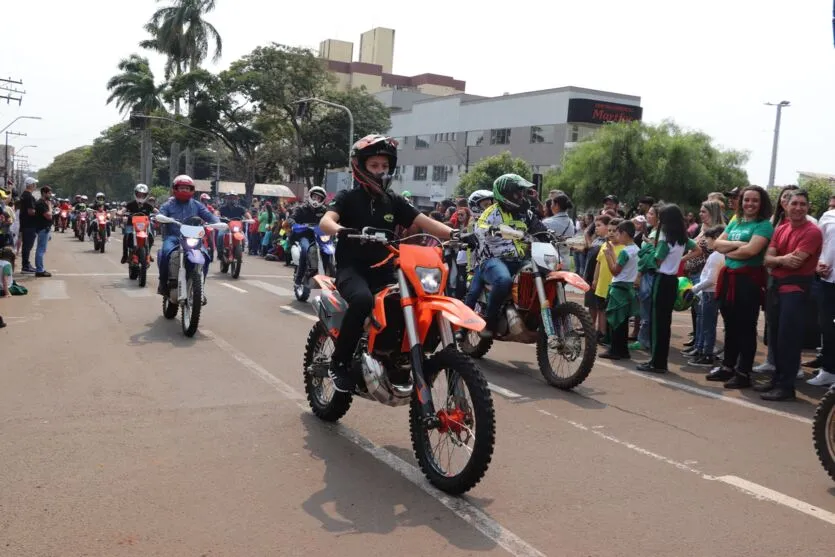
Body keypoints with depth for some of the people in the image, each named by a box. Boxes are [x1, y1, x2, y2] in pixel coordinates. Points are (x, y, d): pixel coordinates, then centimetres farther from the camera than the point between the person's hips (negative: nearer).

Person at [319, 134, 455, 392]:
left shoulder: (394, 202, 13)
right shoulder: (348, 198, 0)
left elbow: (425, 222, 2)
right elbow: (325, 221, -18)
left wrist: (454, 234, -16)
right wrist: (341, 231, -42)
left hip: (383, 271, 5)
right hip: (352, 269, -5)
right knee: (362, 300, -37)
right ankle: (339, 362, -19)